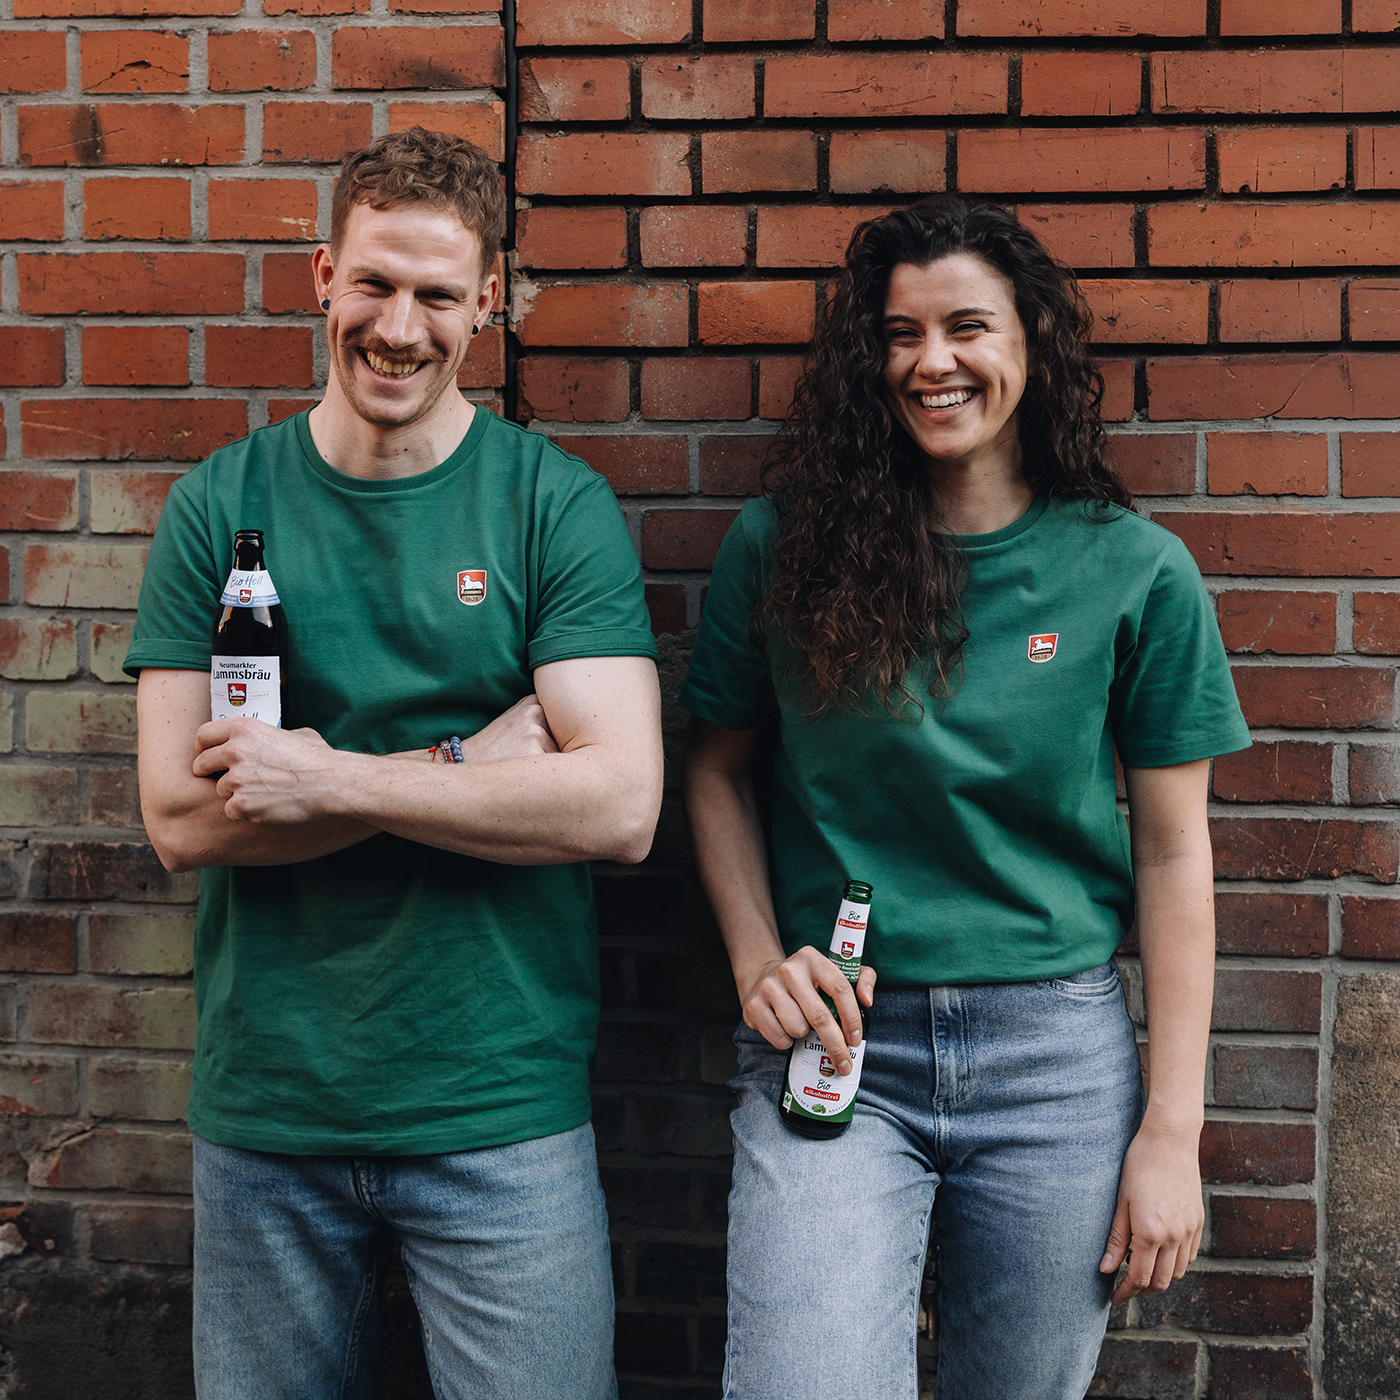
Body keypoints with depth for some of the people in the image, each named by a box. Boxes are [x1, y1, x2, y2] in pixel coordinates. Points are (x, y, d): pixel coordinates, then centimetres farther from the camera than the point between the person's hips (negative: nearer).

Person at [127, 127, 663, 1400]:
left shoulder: (556, 505, -5)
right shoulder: (219, 507, 1)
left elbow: (620, 805, -14)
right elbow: (181, 817, -7)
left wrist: (326, 779, -16)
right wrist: (470, 771, -16)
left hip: (499, 1112, -2)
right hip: (261, 1105, 2)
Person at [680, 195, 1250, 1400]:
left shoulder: (1134, 568, -2)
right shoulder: (782, 545, -1)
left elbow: (1173, 850, 1)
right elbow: (719, 771, 10)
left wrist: (1173, 1127, -1)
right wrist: (757, 962, -6)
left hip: (1058, 1051, 1)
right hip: (835, 1044, 0)